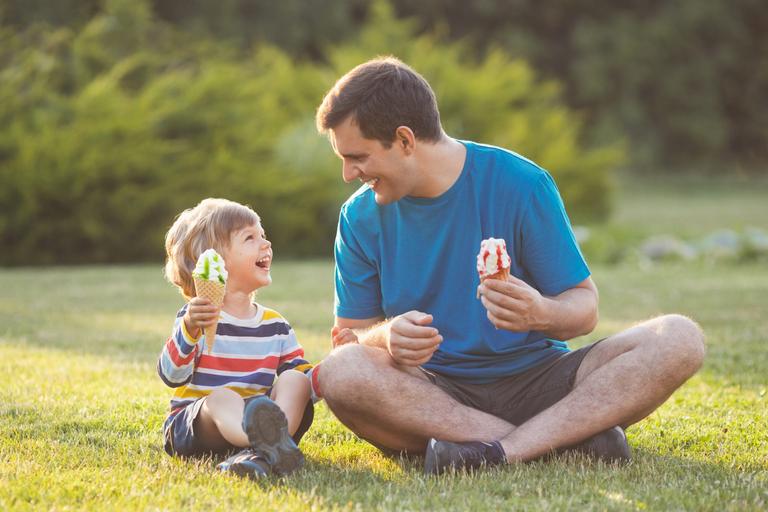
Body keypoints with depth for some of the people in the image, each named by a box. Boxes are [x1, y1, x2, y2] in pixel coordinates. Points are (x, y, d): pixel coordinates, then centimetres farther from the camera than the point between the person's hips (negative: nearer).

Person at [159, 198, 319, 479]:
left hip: (251, 421, 5)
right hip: (193, 426, -5)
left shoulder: (275, 325, 14)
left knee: (294, 381, -16)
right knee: (223, 397, -35)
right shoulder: (197, 316, -4)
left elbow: (304, 376, 15)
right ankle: (274, 445, -69)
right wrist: (189, 331, -36)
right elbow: (172, 376, -18)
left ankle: (262, 451, -46)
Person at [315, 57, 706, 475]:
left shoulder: (520, 184, -5)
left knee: (680, 339, -22)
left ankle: (501, 449, -35)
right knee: (339, 372, -33)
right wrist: (387, 337, -20)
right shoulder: (360, 216, 2)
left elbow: (584, 308, -2)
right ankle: (571, 436, -29)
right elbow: (349, 334, 4)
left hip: (535, 381, 0)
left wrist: (543, 314, -26)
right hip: (433, 391, 1)